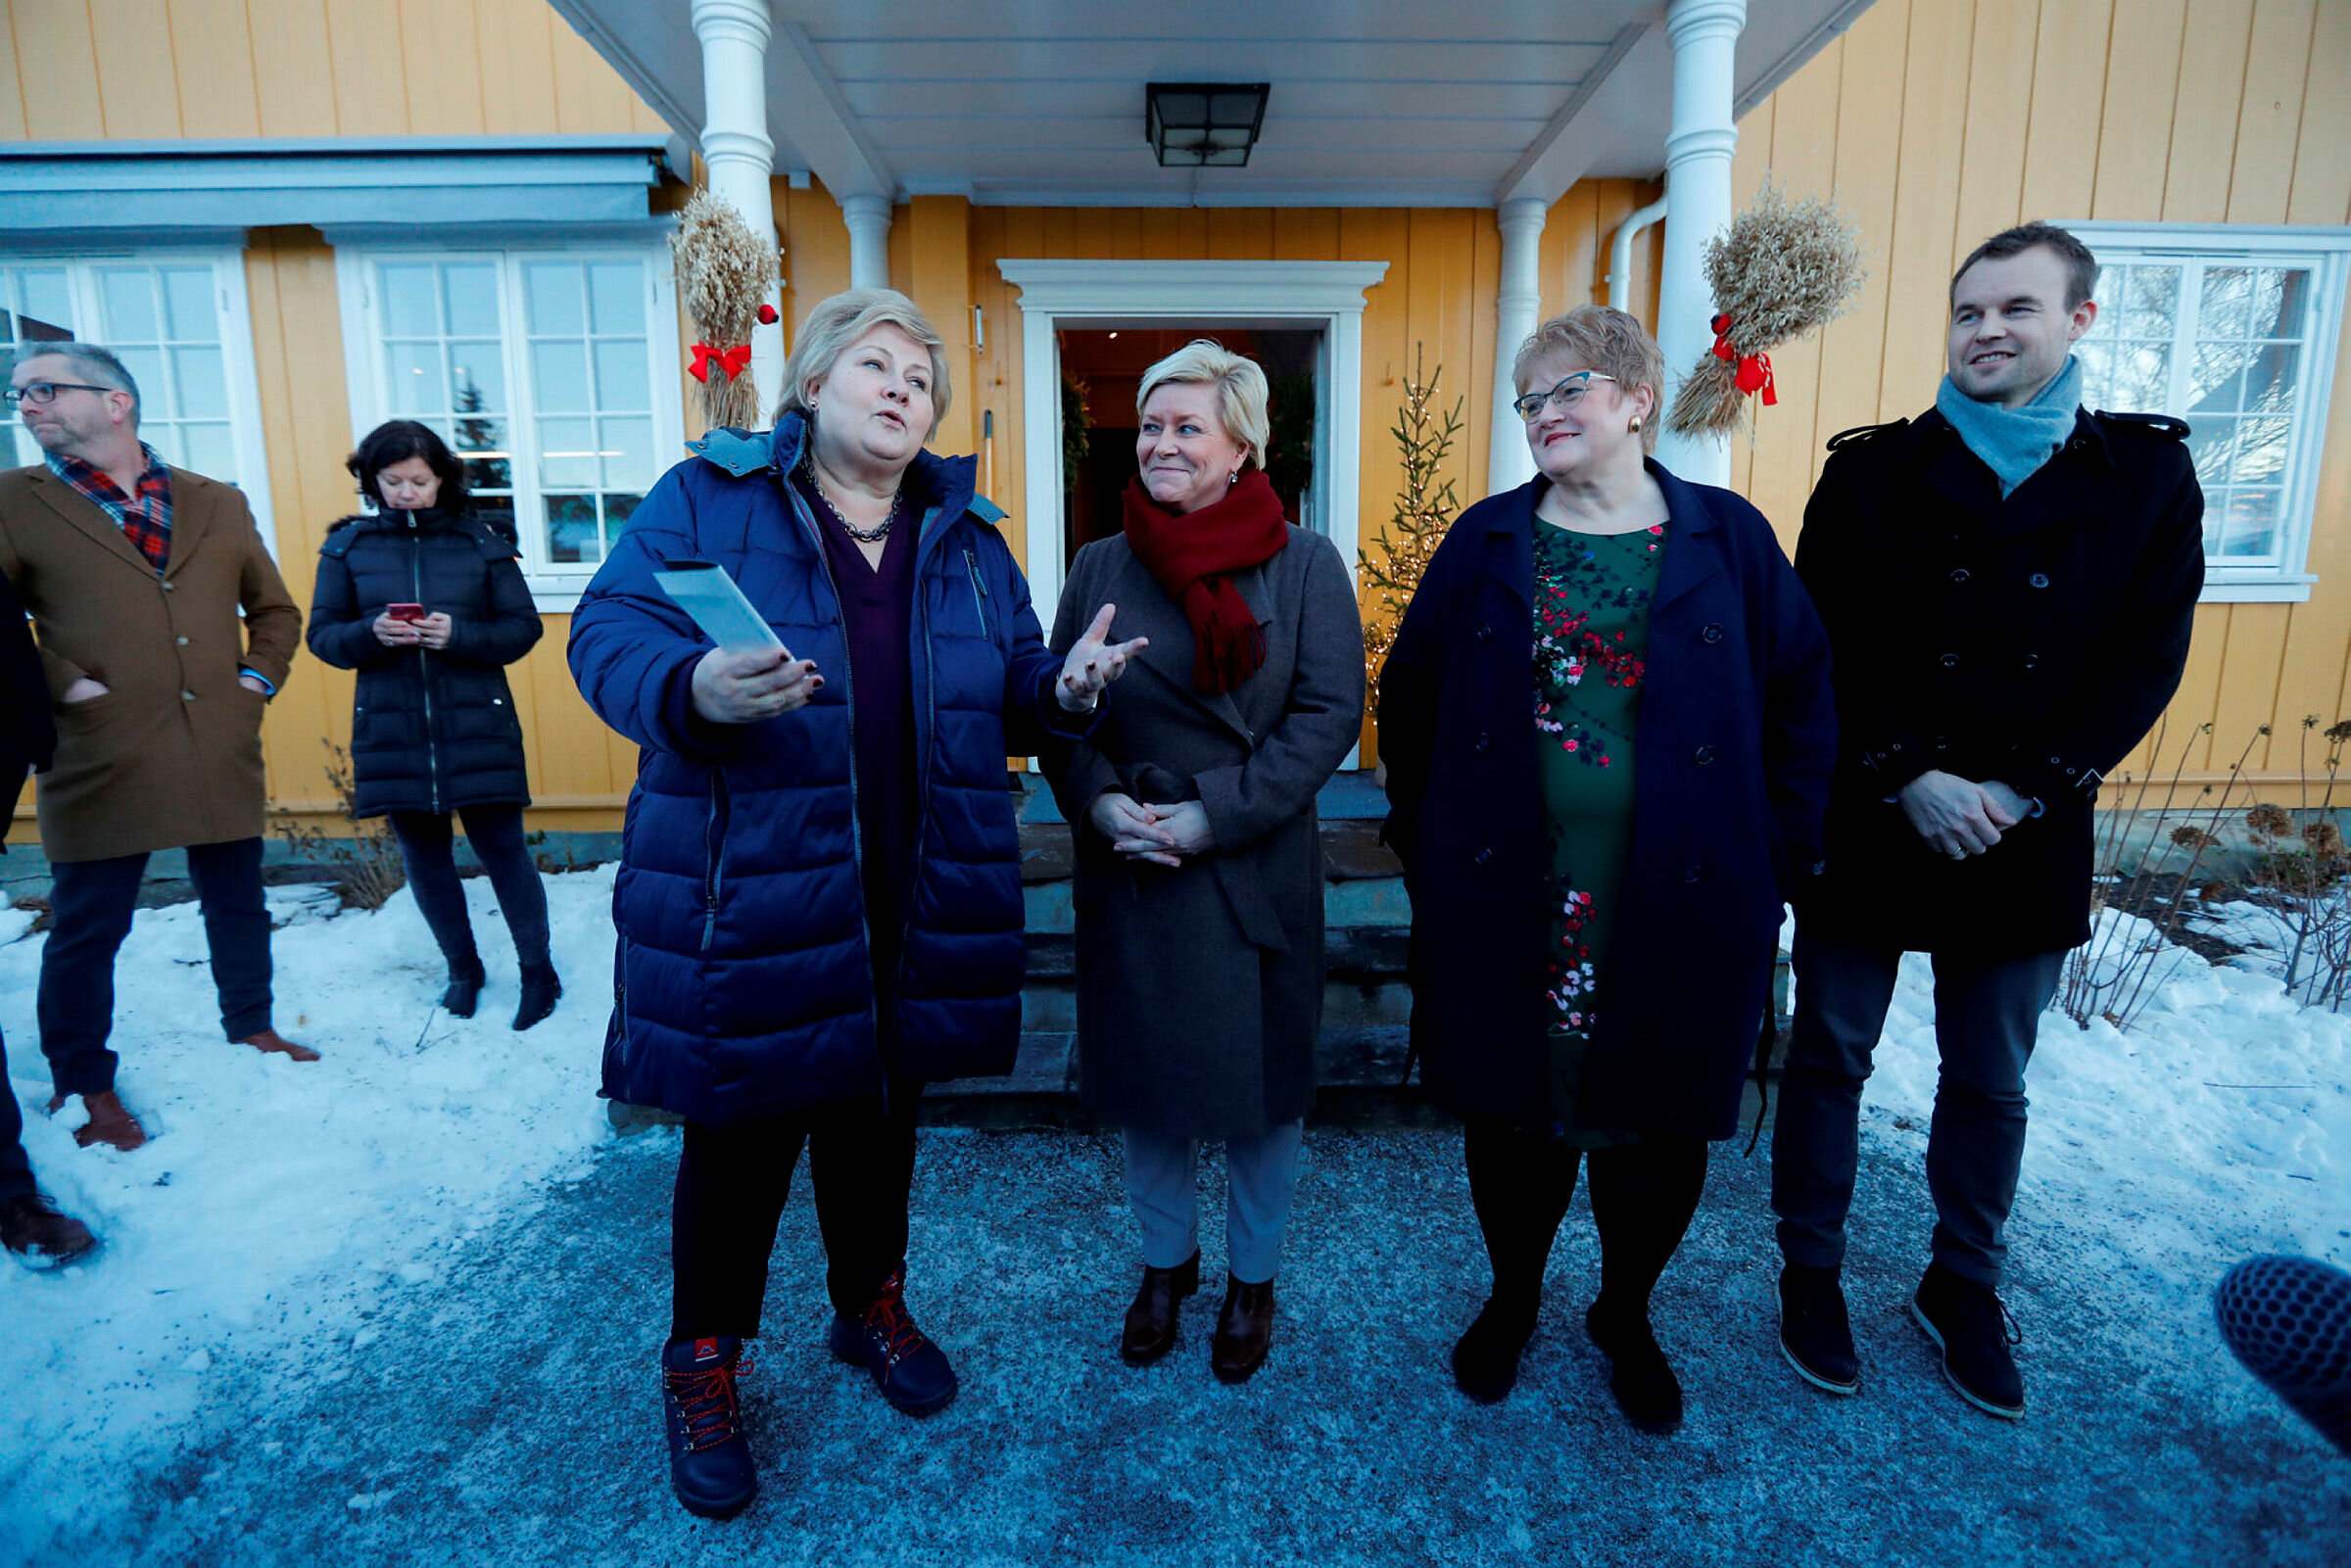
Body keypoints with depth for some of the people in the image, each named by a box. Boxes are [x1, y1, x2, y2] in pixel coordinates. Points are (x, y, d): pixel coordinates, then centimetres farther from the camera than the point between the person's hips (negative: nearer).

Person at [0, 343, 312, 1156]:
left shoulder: (220, 504, 10)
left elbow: (274, 608, 18)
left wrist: (259, 677, 6)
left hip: (222, 754, 3)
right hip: (100, 763, -2)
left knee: (238, 907, 14)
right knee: (87, 930, 6)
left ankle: (251, 1030, 33)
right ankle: (83, 1087, 22)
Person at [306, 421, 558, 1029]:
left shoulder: (481, 539, 1)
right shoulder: (348, 545, 5)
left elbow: (523, 627, 0)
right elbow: (323, 635, 5)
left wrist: (459, 635, -17)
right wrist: (371, 633, -15)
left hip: (476, 728, -2)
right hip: (390, 730, 3)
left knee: (501, 847, -1)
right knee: (424, 855, 11)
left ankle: (538, 970, 13)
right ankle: (463, 968, 28)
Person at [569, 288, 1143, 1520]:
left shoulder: (964, 535, 12)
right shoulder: (706, 499, 0)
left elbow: (1006, 684, 13)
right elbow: (608, 634, -8)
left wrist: (1061, 688, -10)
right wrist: (694, 689, -29)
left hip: (915, 901, 4)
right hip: (749, 895, -3)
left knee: (879, 1111, 19)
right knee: (742, 1130, 9)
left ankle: (870, 1306, 45)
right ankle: (702, 1367, 34)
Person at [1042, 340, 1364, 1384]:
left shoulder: (1303, 563, -3)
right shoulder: (1101, 567, 5)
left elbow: (1329, 712, -9)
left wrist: (1215, 813, -17)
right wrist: (1100, 802, -13)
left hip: (1258, 873, -2)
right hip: (1127, 872, 3)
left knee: (1260, 1081, 11)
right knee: (1142, 1074, 14)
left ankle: (1251, 1277, 37)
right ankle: (1166, 1261, 40)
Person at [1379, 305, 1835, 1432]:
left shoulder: (1729, 539, 2)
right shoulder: (1486, 541, 3)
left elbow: (1801, 698, 6)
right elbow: (1410, 694, 7)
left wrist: (1779, 851, 0)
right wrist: (1420, 835, 3)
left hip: (1681, 910, 0)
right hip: (1507, 903, 0)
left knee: (1657, 1129, 13)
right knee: (1510, 1112, 13)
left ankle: (1625, 1316, 41)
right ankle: (1512, 1296, 40)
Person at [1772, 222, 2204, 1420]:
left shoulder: (2147, 476, 2)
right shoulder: (1872, 471, -2)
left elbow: (2147, 661, -2)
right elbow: (1827, 650, -6)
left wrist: (2025, 791, -12)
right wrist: (1908, 780, -15)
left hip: (2027, 841, 2)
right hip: (1867, 828, -1)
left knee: (1990, 1082, 15)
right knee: (1829, 1058, 9)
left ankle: (1963, 1287, 35)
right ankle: (1810, 1272, 28)